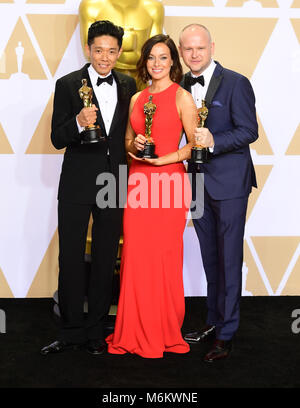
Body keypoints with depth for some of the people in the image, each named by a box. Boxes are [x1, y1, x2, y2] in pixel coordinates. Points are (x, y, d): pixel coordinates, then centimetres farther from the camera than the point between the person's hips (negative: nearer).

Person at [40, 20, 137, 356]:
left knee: (105, 260, 10)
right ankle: (71, 331, 17)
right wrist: (79, 122, -26)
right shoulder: (68, 85, -4)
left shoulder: (128, 85, 7)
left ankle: (95, 331, 23)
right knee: (71, 259, 3)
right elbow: (57, 139, -8)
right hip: (77, 185, -3)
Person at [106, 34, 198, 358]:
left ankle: (165, 332, 11)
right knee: (135, 255, 2)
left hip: (169, 181, -5)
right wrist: (135, 145, 1)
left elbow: (194, 144, -4)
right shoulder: (136, 99, 16)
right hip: (138, 182, 5)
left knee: (164, 256, -2)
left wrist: (160, 159, -14)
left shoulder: (182, 97, 0)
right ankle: (136, 332, 13)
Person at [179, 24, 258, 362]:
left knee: (229, 258, 0)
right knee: (209, 257, 15)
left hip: (229, 182, -6)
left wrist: (214, 141, -27)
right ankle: (214, 321, 28)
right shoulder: (182, 85, 8)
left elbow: (249, 131, -13)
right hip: (198, 182, 6)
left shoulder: (236, 83, -10)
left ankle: (226, 335, 8)